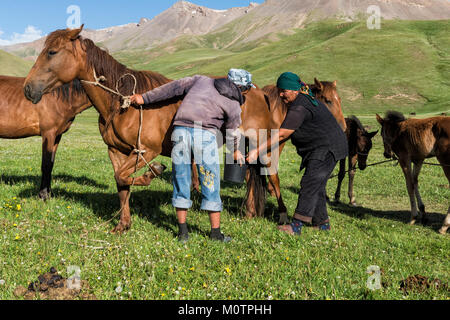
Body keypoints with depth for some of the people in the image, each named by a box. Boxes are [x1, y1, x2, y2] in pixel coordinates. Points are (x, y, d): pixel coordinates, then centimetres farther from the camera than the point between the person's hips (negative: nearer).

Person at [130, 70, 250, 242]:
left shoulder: (202, 80, 21)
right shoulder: (234, 105, 13)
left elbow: (174, 88, 18)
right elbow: (232, 133, 18)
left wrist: (145, 98, 23)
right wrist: (235, 151, 38)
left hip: (181, 130, 3)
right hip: (206, 135, -3)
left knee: (181, 182, 10)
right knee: (210, 184, 9)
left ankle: (183, 232, 16)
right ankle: (216, 232, 15)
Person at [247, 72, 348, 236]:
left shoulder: (299, 108, -22)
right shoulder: (304, 100, 12)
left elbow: (281, 135, -24)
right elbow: (288, 132, 17)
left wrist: (258, 151, -23)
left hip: (327, 148, -11)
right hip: (322, 148, 11)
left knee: (309, 183, -14)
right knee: (316, 185, 15)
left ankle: (296, 225, -15)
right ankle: (322, 221, 26)